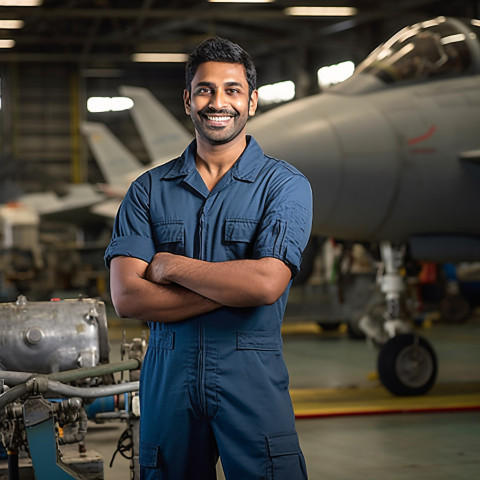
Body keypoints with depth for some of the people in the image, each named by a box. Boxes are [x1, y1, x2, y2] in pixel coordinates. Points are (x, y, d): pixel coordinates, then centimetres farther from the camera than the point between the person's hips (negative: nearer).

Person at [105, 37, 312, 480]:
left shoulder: (285, 185, 0)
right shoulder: (148, 189, 7)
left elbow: (266, 284, -16)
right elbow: (125, 297, -5)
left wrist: (171, 266, -6)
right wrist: (231, 289, -12)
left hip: (253, 381, -2)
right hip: (167, 379, 2)